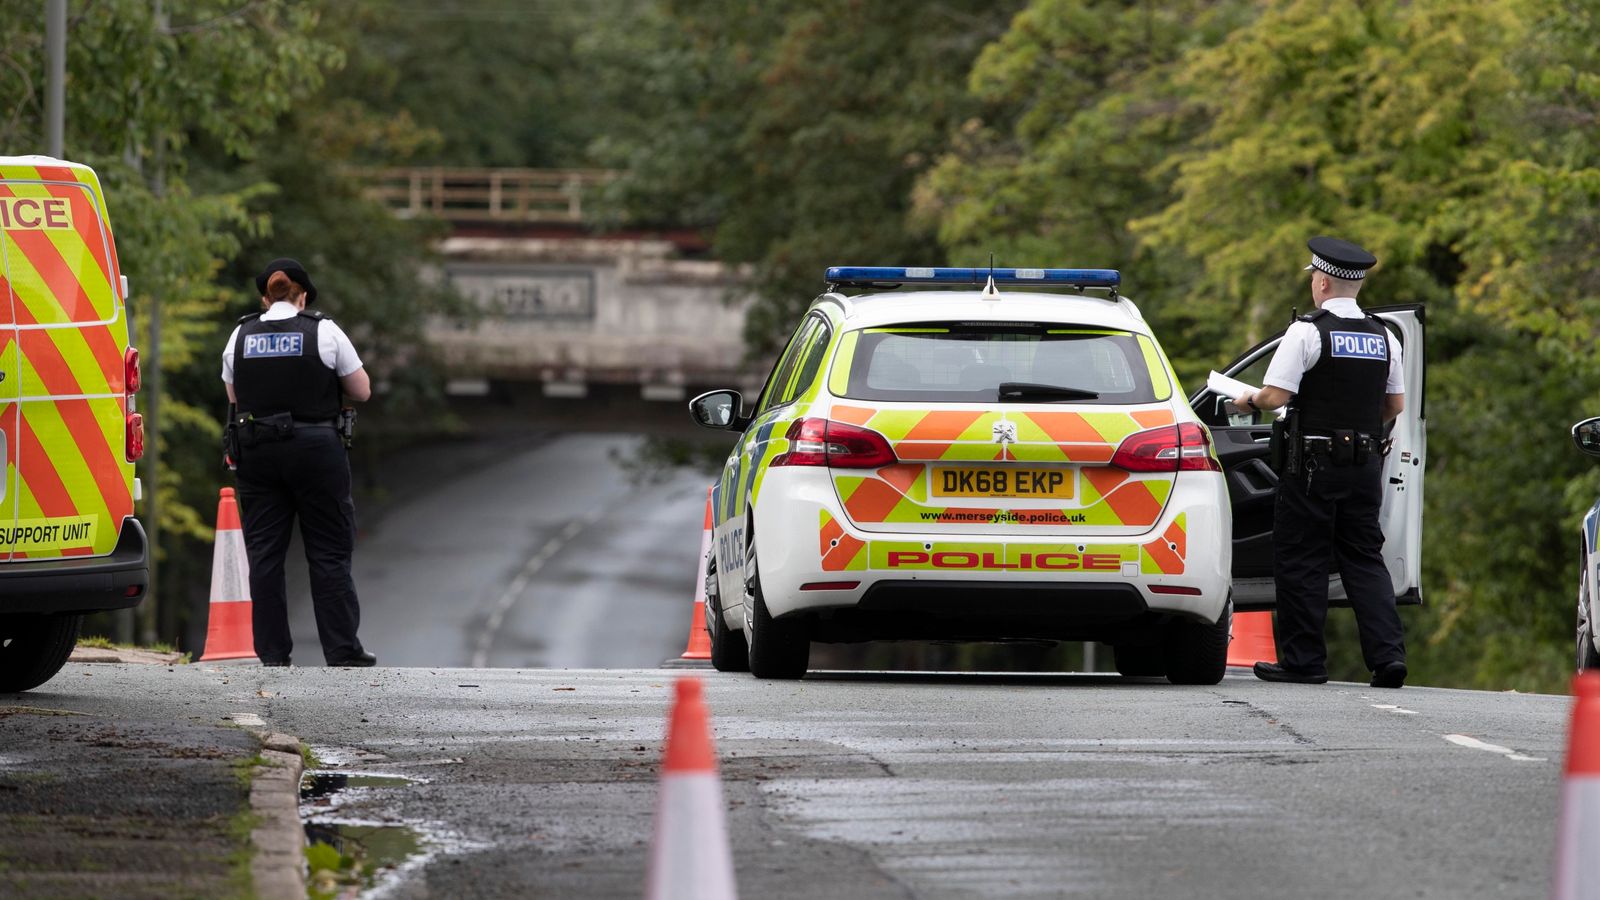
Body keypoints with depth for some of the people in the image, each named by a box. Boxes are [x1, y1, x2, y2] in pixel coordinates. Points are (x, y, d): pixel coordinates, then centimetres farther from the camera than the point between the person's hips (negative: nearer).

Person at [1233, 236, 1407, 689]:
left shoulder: (1307, 332, -10)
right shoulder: (1382, 337, 9)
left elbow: (1275, 396, -15)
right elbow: (1395, 405, 14)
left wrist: (1249, 399, 5)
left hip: (1313, 464, -6)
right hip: (1365, 462, 6)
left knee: (1300, 562, 2)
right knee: (1365, 559, 9)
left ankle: (1303, 659, 4)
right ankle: (1387, 655, -3)